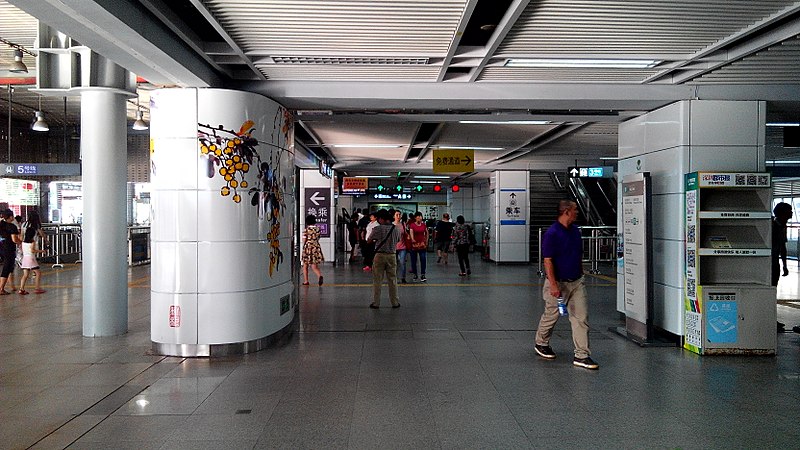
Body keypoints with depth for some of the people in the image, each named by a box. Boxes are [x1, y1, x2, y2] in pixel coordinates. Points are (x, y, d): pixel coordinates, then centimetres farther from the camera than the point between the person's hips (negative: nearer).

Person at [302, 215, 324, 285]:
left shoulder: (306, 230, -8)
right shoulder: (318, 229, 3)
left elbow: (304, 241, -5)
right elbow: (318, 239, 9)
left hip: (308, 248, -3)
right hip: (316, 248, 3)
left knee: (305, 265, 14)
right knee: (314, 266, 2)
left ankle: (306, 281, 16)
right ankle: (320, 275, -26)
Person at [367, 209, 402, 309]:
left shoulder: (377, 229, -12)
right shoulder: (396, 228, -2)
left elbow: (369, 240, 0)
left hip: (380, 255, -3)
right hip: (392, 255, 3)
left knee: (377, 280, 6)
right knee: (392, 280, 11)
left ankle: (376, 303, 9)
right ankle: (395, 302, 16)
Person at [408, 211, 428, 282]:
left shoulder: (423, 225, 7)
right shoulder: (412, 225, -4)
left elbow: (426, 233, 20)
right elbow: (411, 233, -17)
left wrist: (426, 240, 13)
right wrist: (412, 239, -32)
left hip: (422, 245, 2)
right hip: (414, 245, -2)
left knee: (423, 260, -5)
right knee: (414, 260, 5)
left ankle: (423, 275, 0)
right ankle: (415, 274, 18)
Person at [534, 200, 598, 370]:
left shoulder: (575, 230, 7)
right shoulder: (551, 233, -16)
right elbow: (547, 261, -19)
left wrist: (581, 275, 18)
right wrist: (553, 285, -23)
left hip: (576, 282, 6)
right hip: (558, 283, -6)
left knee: (581, 317, -1)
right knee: (551, 316, 11)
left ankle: (582, 355, 3)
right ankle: (541, 344, 35)